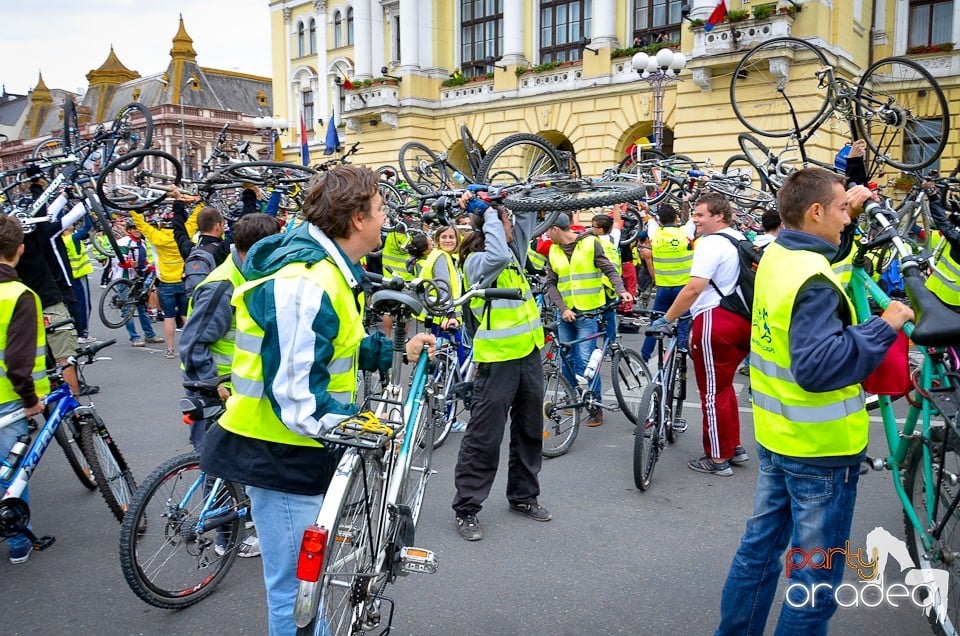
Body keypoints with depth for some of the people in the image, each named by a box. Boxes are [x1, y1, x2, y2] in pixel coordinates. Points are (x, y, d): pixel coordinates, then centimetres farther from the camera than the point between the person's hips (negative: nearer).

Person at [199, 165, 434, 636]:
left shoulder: (327, 265, 6)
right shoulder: (305, 285, -27)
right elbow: (296, 399, -29)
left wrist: (396, 350, 8)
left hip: (296, 450, 10)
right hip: (280, 456, -10)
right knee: (296, 588, 7)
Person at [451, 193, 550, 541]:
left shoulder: (514, 250, 10)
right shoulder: (476, 261, -12)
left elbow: (528, 213, 17)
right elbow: (498, 256, -33)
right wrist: (489, 213, -20)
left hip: (528, 352, 8)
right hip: (497, 359, -8)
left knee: (529, 431, 18)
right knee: (484, 437, -1)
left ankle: (523, 496, 34)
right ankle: (466, 508, 11)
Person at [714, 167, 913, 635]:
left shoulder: (775, 255, 3)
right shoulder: (813, 281, -25)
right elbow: (817, 367, -33)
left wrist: (846, 210, 17)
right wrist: (884, 326, -25)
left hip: (776, 437, 9)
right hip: (821, 448, -9)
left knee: (760, 547, 21)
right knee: (816, 580, 7)